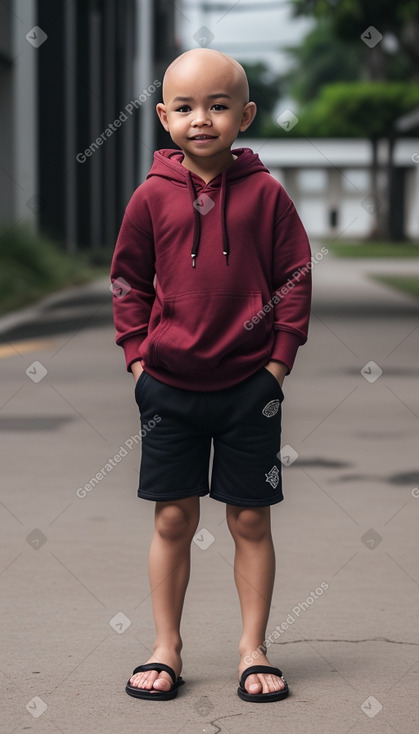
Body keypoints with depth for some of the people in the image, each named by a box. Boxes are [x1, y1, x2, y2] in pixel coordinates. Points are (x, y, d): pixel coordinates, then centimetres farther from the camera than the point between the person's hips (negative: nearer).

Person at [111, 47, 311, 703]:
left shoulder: (265, 194, -3)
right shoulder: (153, 196, -1)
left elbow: (295, 277, 2)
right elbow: (129, 281, 8)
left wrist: (279, 359, -3)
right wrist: (138, 356, 1)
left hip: (250, 385, -1)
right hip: (169, 385, 1)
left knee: (251, 520, 6)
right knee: (173, 519, 5)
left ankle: (254, 649, 17)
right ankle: (166, 649, 16)